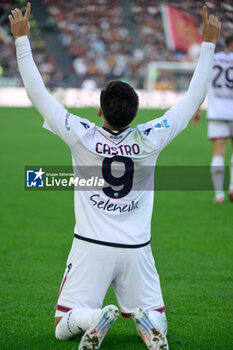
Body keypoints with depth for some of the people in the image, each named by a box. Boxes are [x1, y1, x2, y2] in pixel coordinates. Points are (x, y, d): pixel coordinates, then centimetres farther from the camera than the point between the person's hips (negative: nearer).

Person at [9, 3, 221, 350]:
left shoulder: (82, 138, -12)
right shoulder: (149, 140, -9)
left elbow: (38, 94, -6)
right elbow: (193, 99, -1)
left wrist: (21, 38, 1)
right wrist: (208, 43, 6)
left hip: (91, 246, -1)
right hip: (137, 251, 1)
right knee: (156, 320, 14)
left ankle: (93, 317, -27)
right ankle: (147, 322, -22)